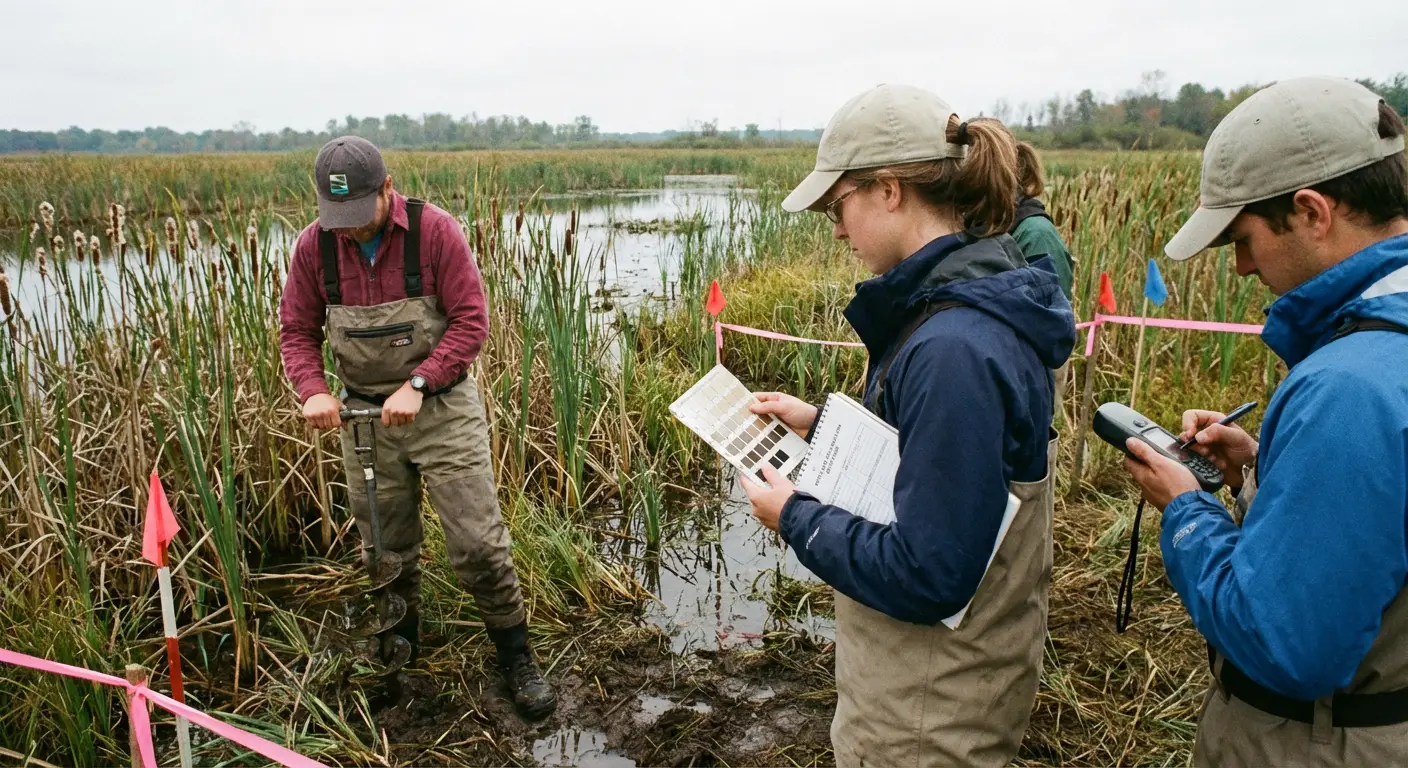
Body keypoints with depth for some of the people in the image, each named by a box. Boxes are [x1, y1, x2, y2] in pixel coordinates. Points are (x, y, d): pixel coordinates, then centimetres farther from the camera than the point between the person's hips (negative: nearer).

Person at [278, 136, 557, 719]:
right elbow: (297, 331, 4)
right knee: (384, 551, 16)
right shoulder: (313, 246, -3)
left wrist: (417, 384, -24)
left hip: (442, 407, -3)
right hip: (365, 415, 3)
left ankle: (516, 659, 16)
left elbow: (471, 321, -14)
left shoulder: (436, 231, -14)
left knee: (478, 544, -3)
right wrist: (313, 392, -15)